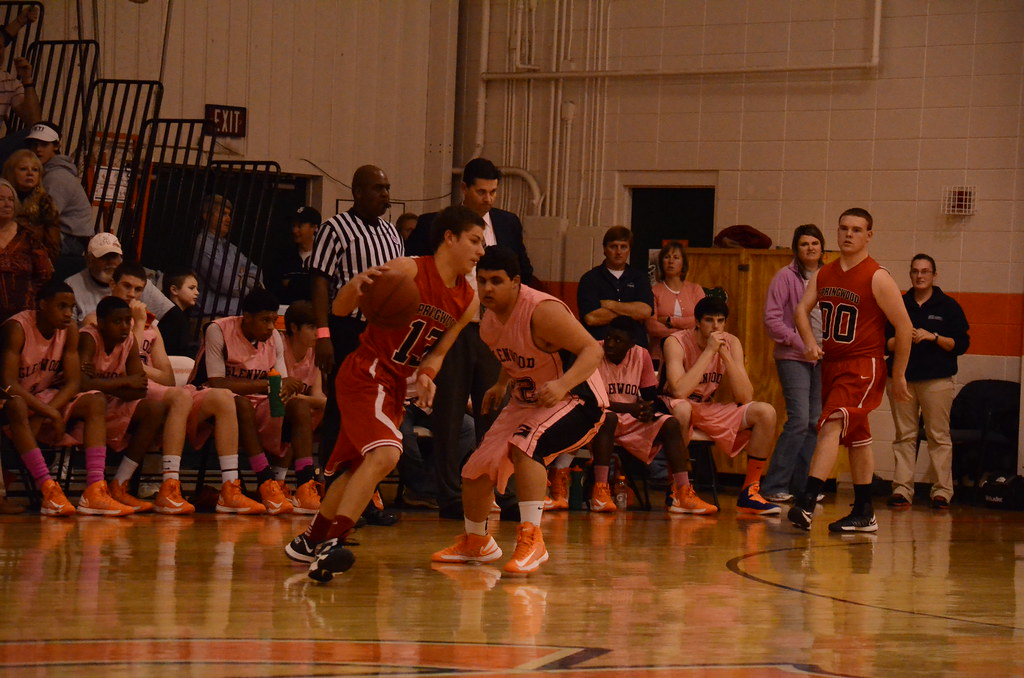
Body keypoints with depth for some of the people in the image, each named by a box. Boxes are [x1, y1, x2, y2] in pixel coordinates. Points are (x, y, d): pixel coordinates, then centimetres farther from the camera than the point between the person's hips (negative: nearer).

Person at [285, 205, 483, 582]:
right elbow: (340, 310, -15)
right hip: (365, 374, -9)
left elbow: (438, 350, 12)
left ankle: (309, 542, 33)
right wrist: (355, 285, -37)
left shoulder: (468, 302, 4)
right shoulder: (409, 271, -16)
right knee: (385, 453, -28)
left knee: (360, 468, 17)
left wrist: (426, 375, -11)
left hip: (395, 384, 9)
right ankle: (332, 543, -33)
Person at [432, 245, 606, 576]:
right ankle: (475, 543, 36)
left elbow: (592, 350, -31)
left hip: (576, 397, -9)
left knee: (525, 443, -37)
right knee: (476, 469, 10)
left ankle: (531, 540, -33)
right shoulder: (490, 316, -2)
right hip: (527, 399, 9)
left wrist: (563, 384, -45)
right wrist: (502, 384, 10)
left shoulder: (543, 311, -28)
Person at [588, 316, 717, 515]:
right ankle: (599, 491, -40)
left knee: (671, 424, -15)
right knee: (607, 417, -37)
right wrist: (628, 408, -28)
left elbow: (650, 396, 4)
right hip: (601, 420, -5)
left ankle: (683, 495, -21)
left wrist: (647, 409, -22)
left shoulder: (641, 356, 0)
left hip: (634, 421, 5)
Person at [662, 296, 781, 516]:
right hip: (674, 412, -5)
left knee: (765, 412, -13)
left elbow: (746, 397, -13)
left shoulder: (731, 343, -5)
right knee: (682, 407, -40)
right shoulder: (677, 343, -19)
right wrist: (709, 351, -31)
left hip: (711, 411, 5)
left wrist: (725, 355, -22)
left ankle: (749, 492, -7)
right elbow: (679, 392, -35)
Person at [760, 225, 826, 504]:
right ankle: (774, 486, -9)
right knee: (799, 420, -15)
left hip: (822, 359, 6)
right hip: (793, 357, -6)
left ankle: (801, 485, 12)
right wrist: (800, 343, -13)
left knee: (815, 423, 4)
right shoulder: (786, 276, -4)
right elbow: (771, 319, -7)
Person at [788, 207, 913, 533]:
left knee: (831, 426, -23)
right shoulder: (823, 274, 8)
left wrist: (898, 377, -7)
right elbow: (802, 309, 5)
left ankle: (806, 503, -33)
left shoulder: (877, 278, -10)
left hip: (863, 366, -7)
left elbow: (904, 327, -9)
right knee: (856, 437, 16)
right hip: (831, 364, 7)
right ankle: (864, 514, 23)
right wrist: (809, 342, -15)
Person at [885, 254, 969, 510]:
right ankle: (902, 490, 1)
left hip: (936, 380, -2)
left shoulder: (948, 306, 6)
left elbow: (961, 344, 1)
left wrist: (933, 337, -12)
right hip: (901, 377, 2)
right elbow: (885, 342, 12)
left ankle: (942, 491, -2)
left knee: (939, 435, -5)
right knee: (904, 436, 0)